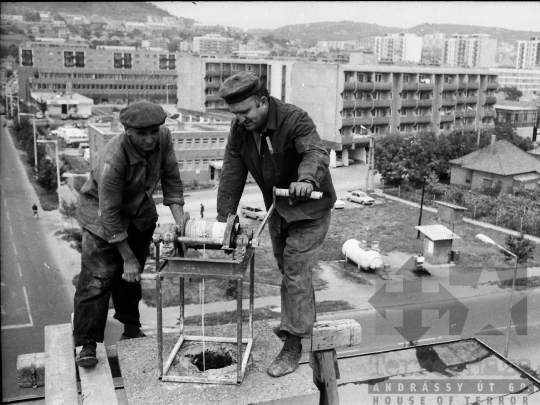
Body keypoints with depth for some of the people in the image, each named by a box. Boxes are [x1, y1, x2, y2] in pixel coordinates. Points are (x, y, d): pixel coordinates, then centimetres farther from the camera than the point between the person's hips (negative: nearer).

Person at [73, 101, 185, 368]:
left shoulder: (163, 138, -20)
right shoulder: (113, 160, -35)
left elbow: (171, 179, -7)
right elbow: (110, 214, -29)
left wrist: (180, 221, -16)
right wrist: (128, 258, -24)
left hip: (140, 212, 6)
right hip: (102, 214, -5)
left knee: (132, 276, 15)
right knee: (97, 278, -10)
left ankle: (131, 328, 33)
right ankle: (87, 344, 0)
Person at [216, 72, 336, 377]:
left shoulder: (295, 119, -27)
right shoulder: (240, 129, -8)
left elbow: (316, 152, -43)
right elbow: (232, 173, -8)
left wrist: (306, 179, -65)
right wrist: (224, 217, -11)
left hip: (308, 208, -7)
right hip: (277, 209, 7)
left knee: (296, 273, -10)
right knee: (286, 268, 21)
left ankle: (294, 344, 1)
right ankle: (305, 320, 45)